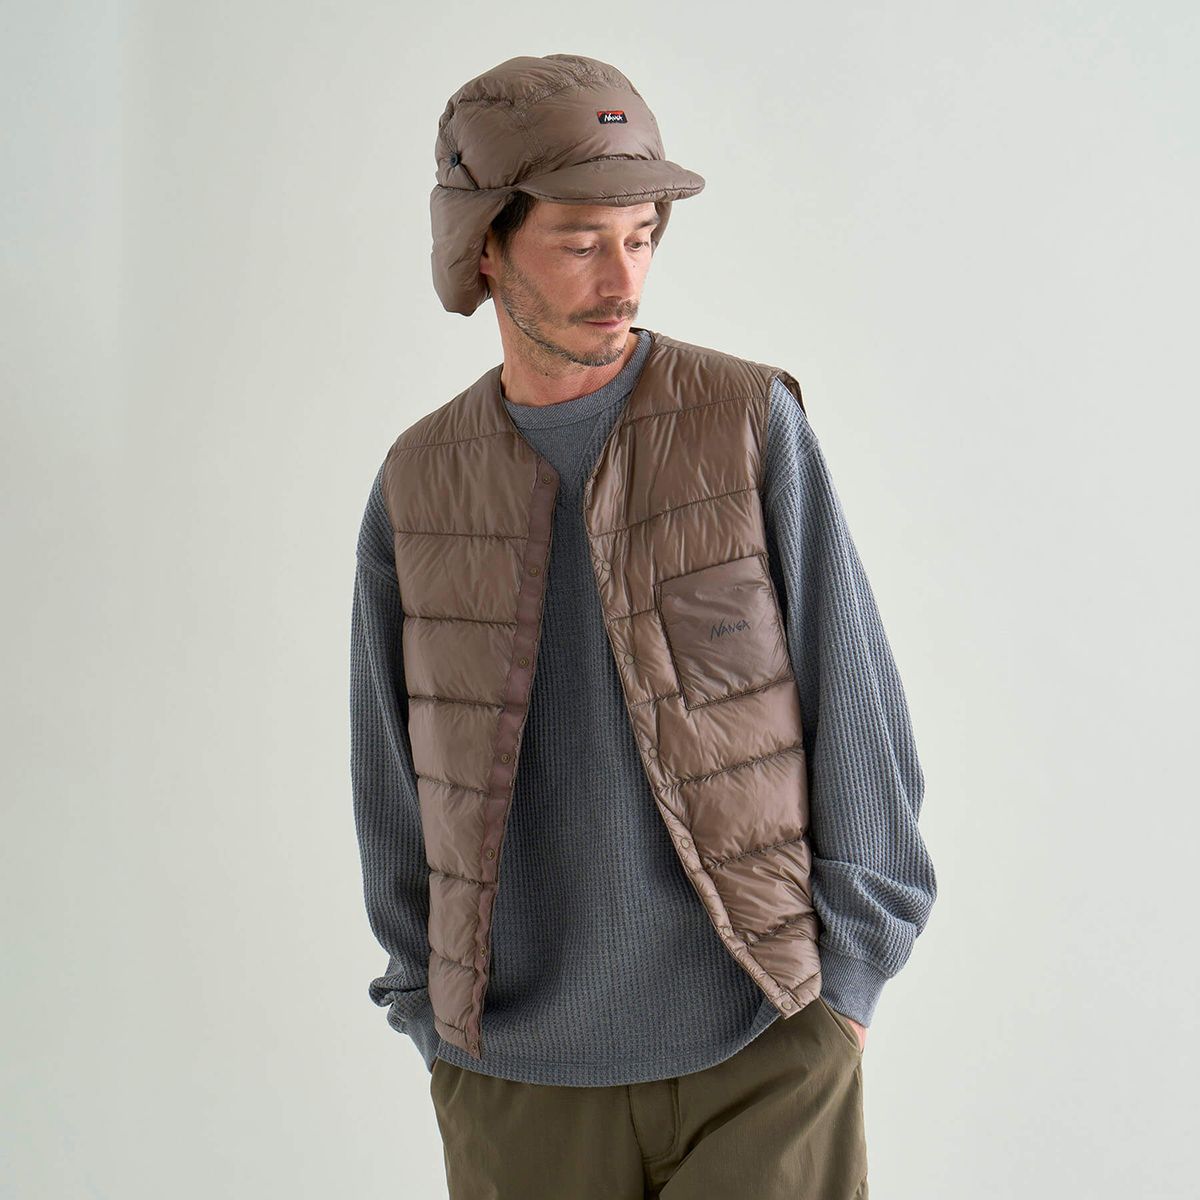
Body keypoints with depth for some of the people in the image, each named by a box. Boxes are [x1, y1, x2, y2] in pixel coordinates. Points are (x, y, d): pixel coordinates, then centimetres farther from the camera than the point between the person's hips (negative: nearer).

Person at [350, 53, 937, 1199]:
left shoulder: (753, 425, -5)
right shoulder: (418, 490, 3)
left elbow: (856, 709, -3)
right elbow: (395, 786, 8)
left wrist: (845, 980, -3)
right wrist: (435, 1026, 8)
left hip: (761, 1054, -2)